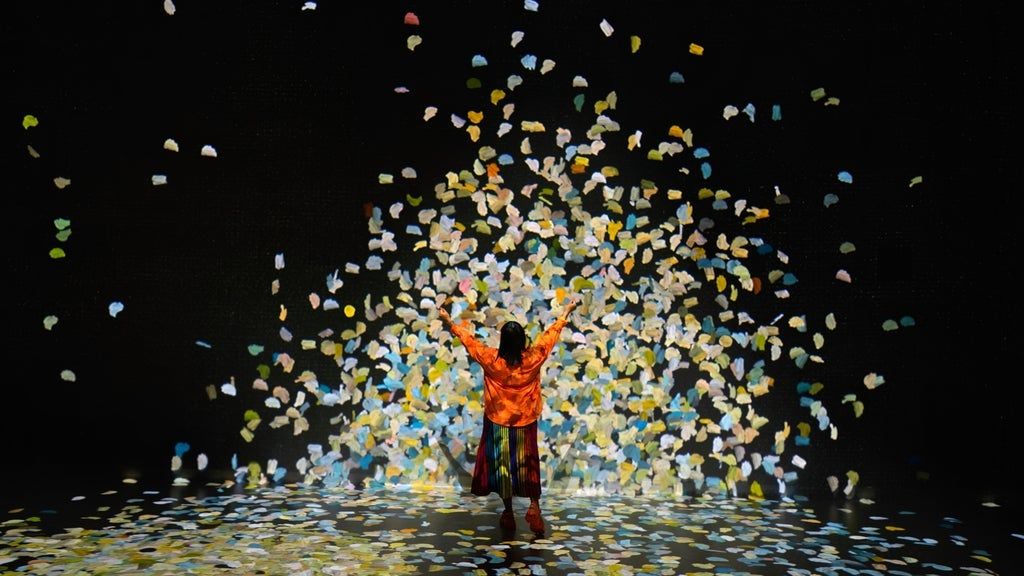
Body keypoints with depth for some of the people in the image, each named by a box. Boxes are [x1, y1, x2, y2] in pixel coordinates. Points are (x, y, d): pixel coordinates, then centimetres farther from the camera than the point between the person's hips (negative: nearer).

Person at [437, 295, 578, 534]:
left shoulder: (491, 359, -17)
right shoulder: (533, 359, -16)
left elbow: (469, 340, -3)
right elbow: (551, 334, -3)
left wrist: (449, 321, 11)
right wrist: (566, 312, 10)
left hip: (499, 422, 0)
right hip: (525, 423, 1)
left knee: (502, 464, 10)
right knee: (527, 464, 12)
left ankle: (509, 513, 15)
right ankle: (534, 506, 2)